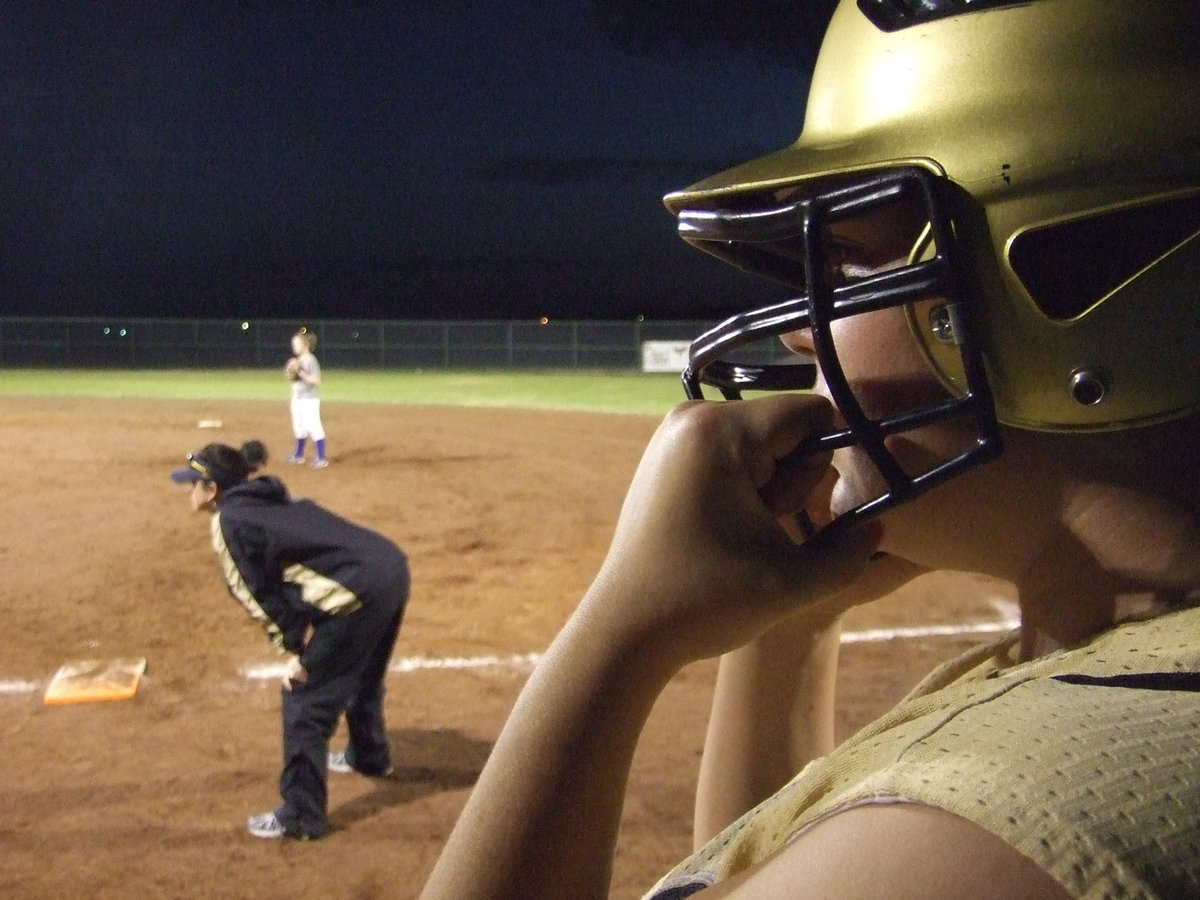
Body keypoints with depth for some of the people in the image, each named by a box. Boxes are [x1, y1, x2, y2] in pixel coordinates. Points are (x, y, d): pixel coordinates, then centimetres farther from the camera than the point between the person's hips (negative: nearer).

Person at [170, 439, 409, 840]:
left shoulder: (231, 521, -5)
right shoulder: (268, 501, 21)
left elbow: (259, 594, -5)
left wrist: (295, 648, 0)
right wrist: (306, 636, 8)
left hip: (358, 592, -10)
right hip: (392, 568, 10)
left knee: (305, 698, 2)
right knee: (359, 676, 32)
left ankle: (300, 816, 9)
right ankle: (370, 757, 55)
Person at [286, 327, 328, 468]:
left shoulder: (311, 360, -14)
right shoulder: (296, 360, 9)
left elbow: (316, 381, -20)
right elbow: (290, 378, 15)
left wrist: (300, 372, -23)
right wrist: (290, 371, -5)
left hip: (310, 399, -8)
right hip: (297, 398, 8)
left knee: (313, 427, -9)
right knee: (299, 427, 16)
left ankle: (322, 458, -5)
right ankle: (298, 456, 29)